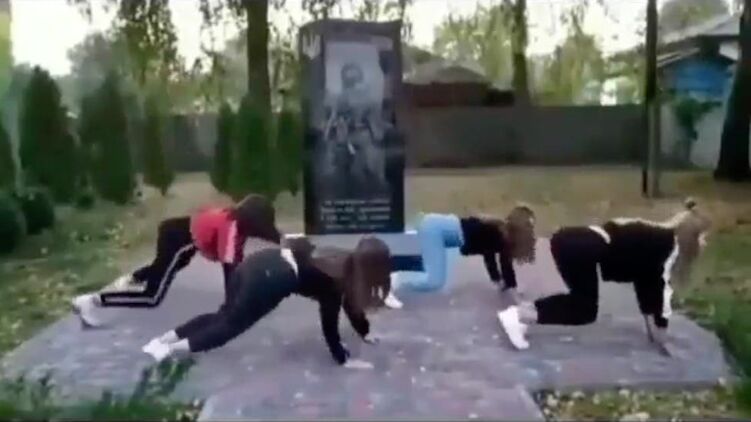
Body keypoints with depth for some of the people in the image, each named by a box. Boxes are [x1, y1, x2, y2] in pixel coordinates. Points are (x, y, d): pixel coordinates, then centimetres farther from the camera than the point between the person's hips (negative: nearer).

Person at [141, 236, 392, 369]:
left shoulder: (346, 262, 15)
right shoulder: (336, 278, -9)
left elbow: (348, 302, 28)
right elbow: (329, 322, -9)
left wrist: (365, 332, 37)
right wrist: (343, 360, -4)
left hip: (264, 261, 8)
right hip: (271, 277, -8)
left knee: (225, 315, 16)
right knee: (232, 324, 2)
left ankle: (162, 340, 16)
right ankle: (168, 350, -2)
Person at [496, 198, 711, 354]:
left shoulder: (654, 239, 28)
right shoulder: (671, 245, 4)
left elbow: (646, 284, 35)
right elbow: (662, 291, 2)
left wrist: (652, 332, 39)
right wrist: (660, 340, 11)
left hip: (570, 240, 9)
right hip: (582, 248, -9)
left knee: (582, 299, 24)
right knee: (586, 310, 4)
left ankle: (521, 310, 12)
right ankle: (517, 316, -9)